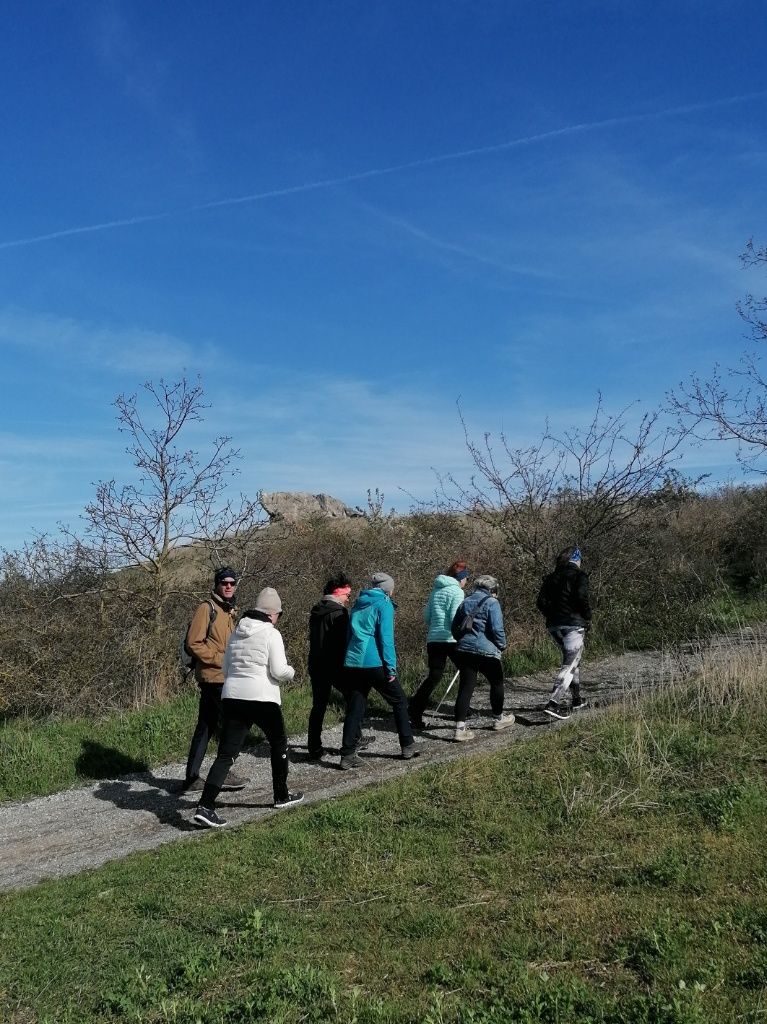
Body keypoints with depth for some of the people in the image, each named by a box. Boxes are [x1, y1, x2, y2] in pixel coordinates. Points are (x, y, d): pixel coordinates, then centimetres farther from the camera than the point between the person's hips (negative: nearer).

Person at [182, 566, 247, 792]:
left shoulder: (230, 611, 18)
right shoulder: (207, 608, -10)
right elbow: (193, 643, -16)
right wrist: (220, 659, -17)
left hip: (223, 677, 9)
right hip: (214, 677, -9)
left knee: (205, 728, 11)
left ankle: (192, 778, 16)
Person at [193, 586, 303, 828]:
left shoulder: (237, 633, 14)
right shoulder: (271, 634, -6)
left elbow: (225, 668, 18)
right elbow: (279, 671, -10)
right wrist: (291, 671, 10)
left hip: (231, 697, 5)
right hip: (262, 699, -5)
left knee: (226, 753, 1)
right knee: (279, 744, 19)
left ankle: (205, 806, -11)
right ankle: (282, 795, 30)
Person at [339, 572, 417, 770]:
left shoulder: (358, 604, 17)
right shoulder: (384, 605, -4)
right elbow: (386, 638, -11)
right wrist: (391, 668, -10)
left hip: (352, 663, 6)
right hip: (375, 663, -6)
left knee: (355, 708, 8)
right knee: (399, 701, 11)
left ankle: (347, 755, 3)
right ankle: (407, 747, 16)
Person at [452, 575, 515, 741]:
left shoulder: (466, 602, 14)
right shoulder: (491, 603, -6)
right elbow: (497, 629, -14)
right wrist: (502, 645, 1)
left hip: (464, 650, 5)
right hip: (486, 651, -5)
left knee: (465, 688, 2)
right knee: (497, 683, 18)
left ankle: (460, 729, -6)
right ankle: (498, 719, 34)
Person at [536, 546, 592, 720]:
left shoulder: (551, 577, 12)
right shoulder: (579, 575, -4)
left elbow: (541, 602, 4)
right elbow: (581, 597, -18)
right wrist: (588, 618, -5)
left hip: (554, 626, 7)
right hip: (574, 625, -6)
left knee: (572, 660, 24)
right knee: (570, 664, -6)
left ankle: (577, 699, 32)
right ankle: (553, 703, -20)